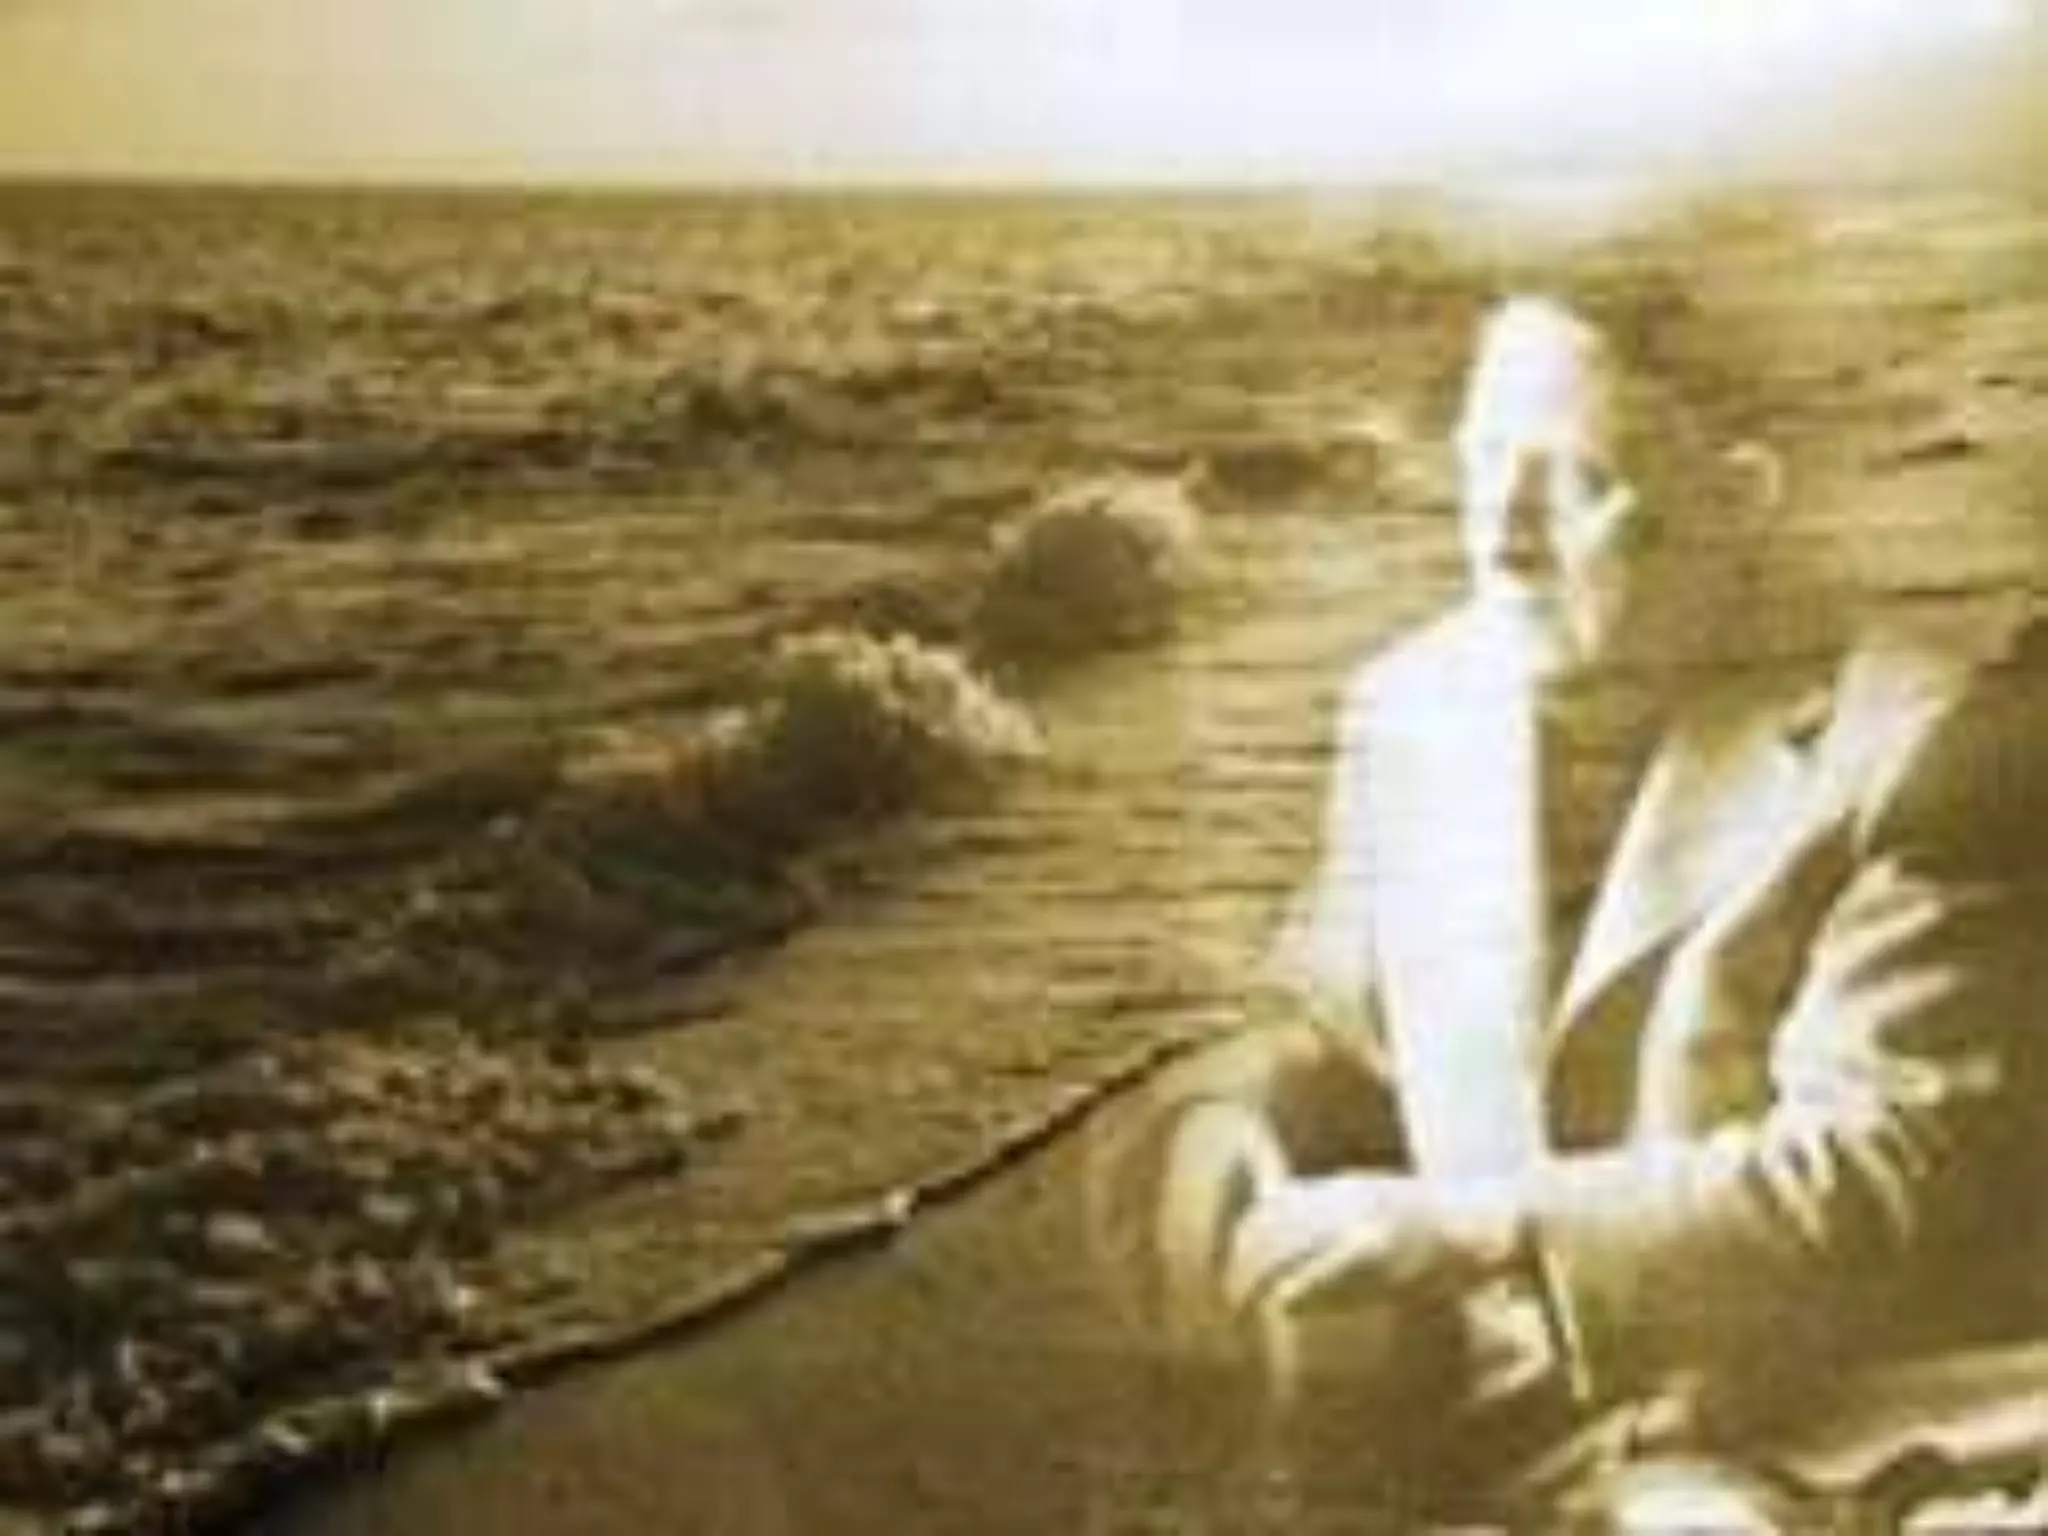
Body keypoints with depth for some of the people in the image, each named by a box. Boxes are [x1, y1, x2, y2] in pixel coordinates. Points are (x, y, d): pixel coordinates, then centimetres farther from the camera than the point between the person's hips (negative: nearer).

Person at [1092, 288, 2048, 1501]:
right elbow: (1342, 1036, 15)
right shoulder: (1416, 700, 6)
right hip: (1485, 1438, 7)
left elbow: (1885, 1181, -19)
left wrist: (1473, 1231, -26)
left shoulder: (1923, 735, -13)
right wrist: (1226, 1155, -8)